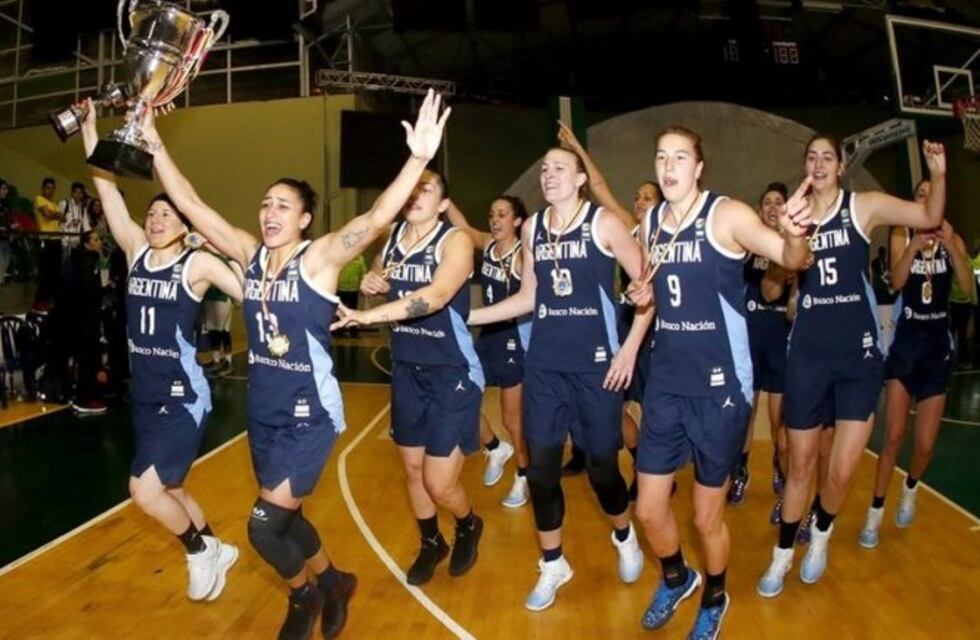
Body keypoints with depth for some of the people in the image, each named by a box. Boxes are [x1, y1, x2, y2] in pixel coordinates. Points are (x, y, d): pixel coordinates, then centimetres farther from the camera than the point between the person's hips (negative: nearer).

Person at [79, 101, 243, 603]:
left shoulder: (198, 264, -10)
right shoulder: (136, 252, 3)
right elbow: (110, 196, -2)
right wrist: (90, 134, -6)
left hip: (184, 397, -6)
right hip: (143, 396, 6)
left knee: (145, 491, -13)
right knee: (168, 490, 16)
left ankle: (202, 551, 13)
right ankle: (212, 551, 38)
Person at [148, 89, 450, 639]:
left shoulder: (319, 257, -14)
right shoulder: (250, 254, 2)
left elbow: (376, 218, -28)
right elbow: (191, 205, 3)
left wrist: (418, 160, -40)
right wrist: (155, 143, -2)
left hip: (309, 413, -7)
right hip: (262, 410, 7)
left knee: (264, 527, -5)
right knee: (284, 519, 19)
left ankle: (305, 594, 26)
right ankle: (332, 582, 45)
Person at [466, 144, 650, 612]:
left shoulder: (604, 223, -6)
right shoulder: (531, 228, 8)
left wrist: (630, 348, -11)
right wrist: (467, 317, 5)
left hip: (596, 364, -4)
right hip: (543, 364, 4)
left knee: (602, 466, 6)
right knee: (540, 468, 5)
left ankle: (624, 538, 40)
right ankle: (552, 565, 27)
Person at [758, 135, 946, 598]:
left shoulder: (864, 206, 0)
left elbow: (930, 217, -11)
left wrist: (938, 174, -26)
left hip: (858, 353, -1)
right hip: (807, 355, 1)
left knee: (841, 471, -1)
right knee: (800, 465, 10)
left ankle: (821, 535, 30)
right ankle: (782, 555, 28)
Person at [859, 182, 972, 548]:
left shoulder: (953, 240, 3)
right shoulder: (902, 235, -2)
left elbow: (967, 285, -13)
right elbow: (896, 281, -17)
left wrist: (950, 245, -23)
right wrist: (915, 245, -30)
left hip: (938, 343, 2)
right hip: (905, 340, -2)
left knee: (925, 444, 4)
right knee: (894, 436, -5)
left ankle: (910, 491, 35)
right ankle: (875, 514, 8)